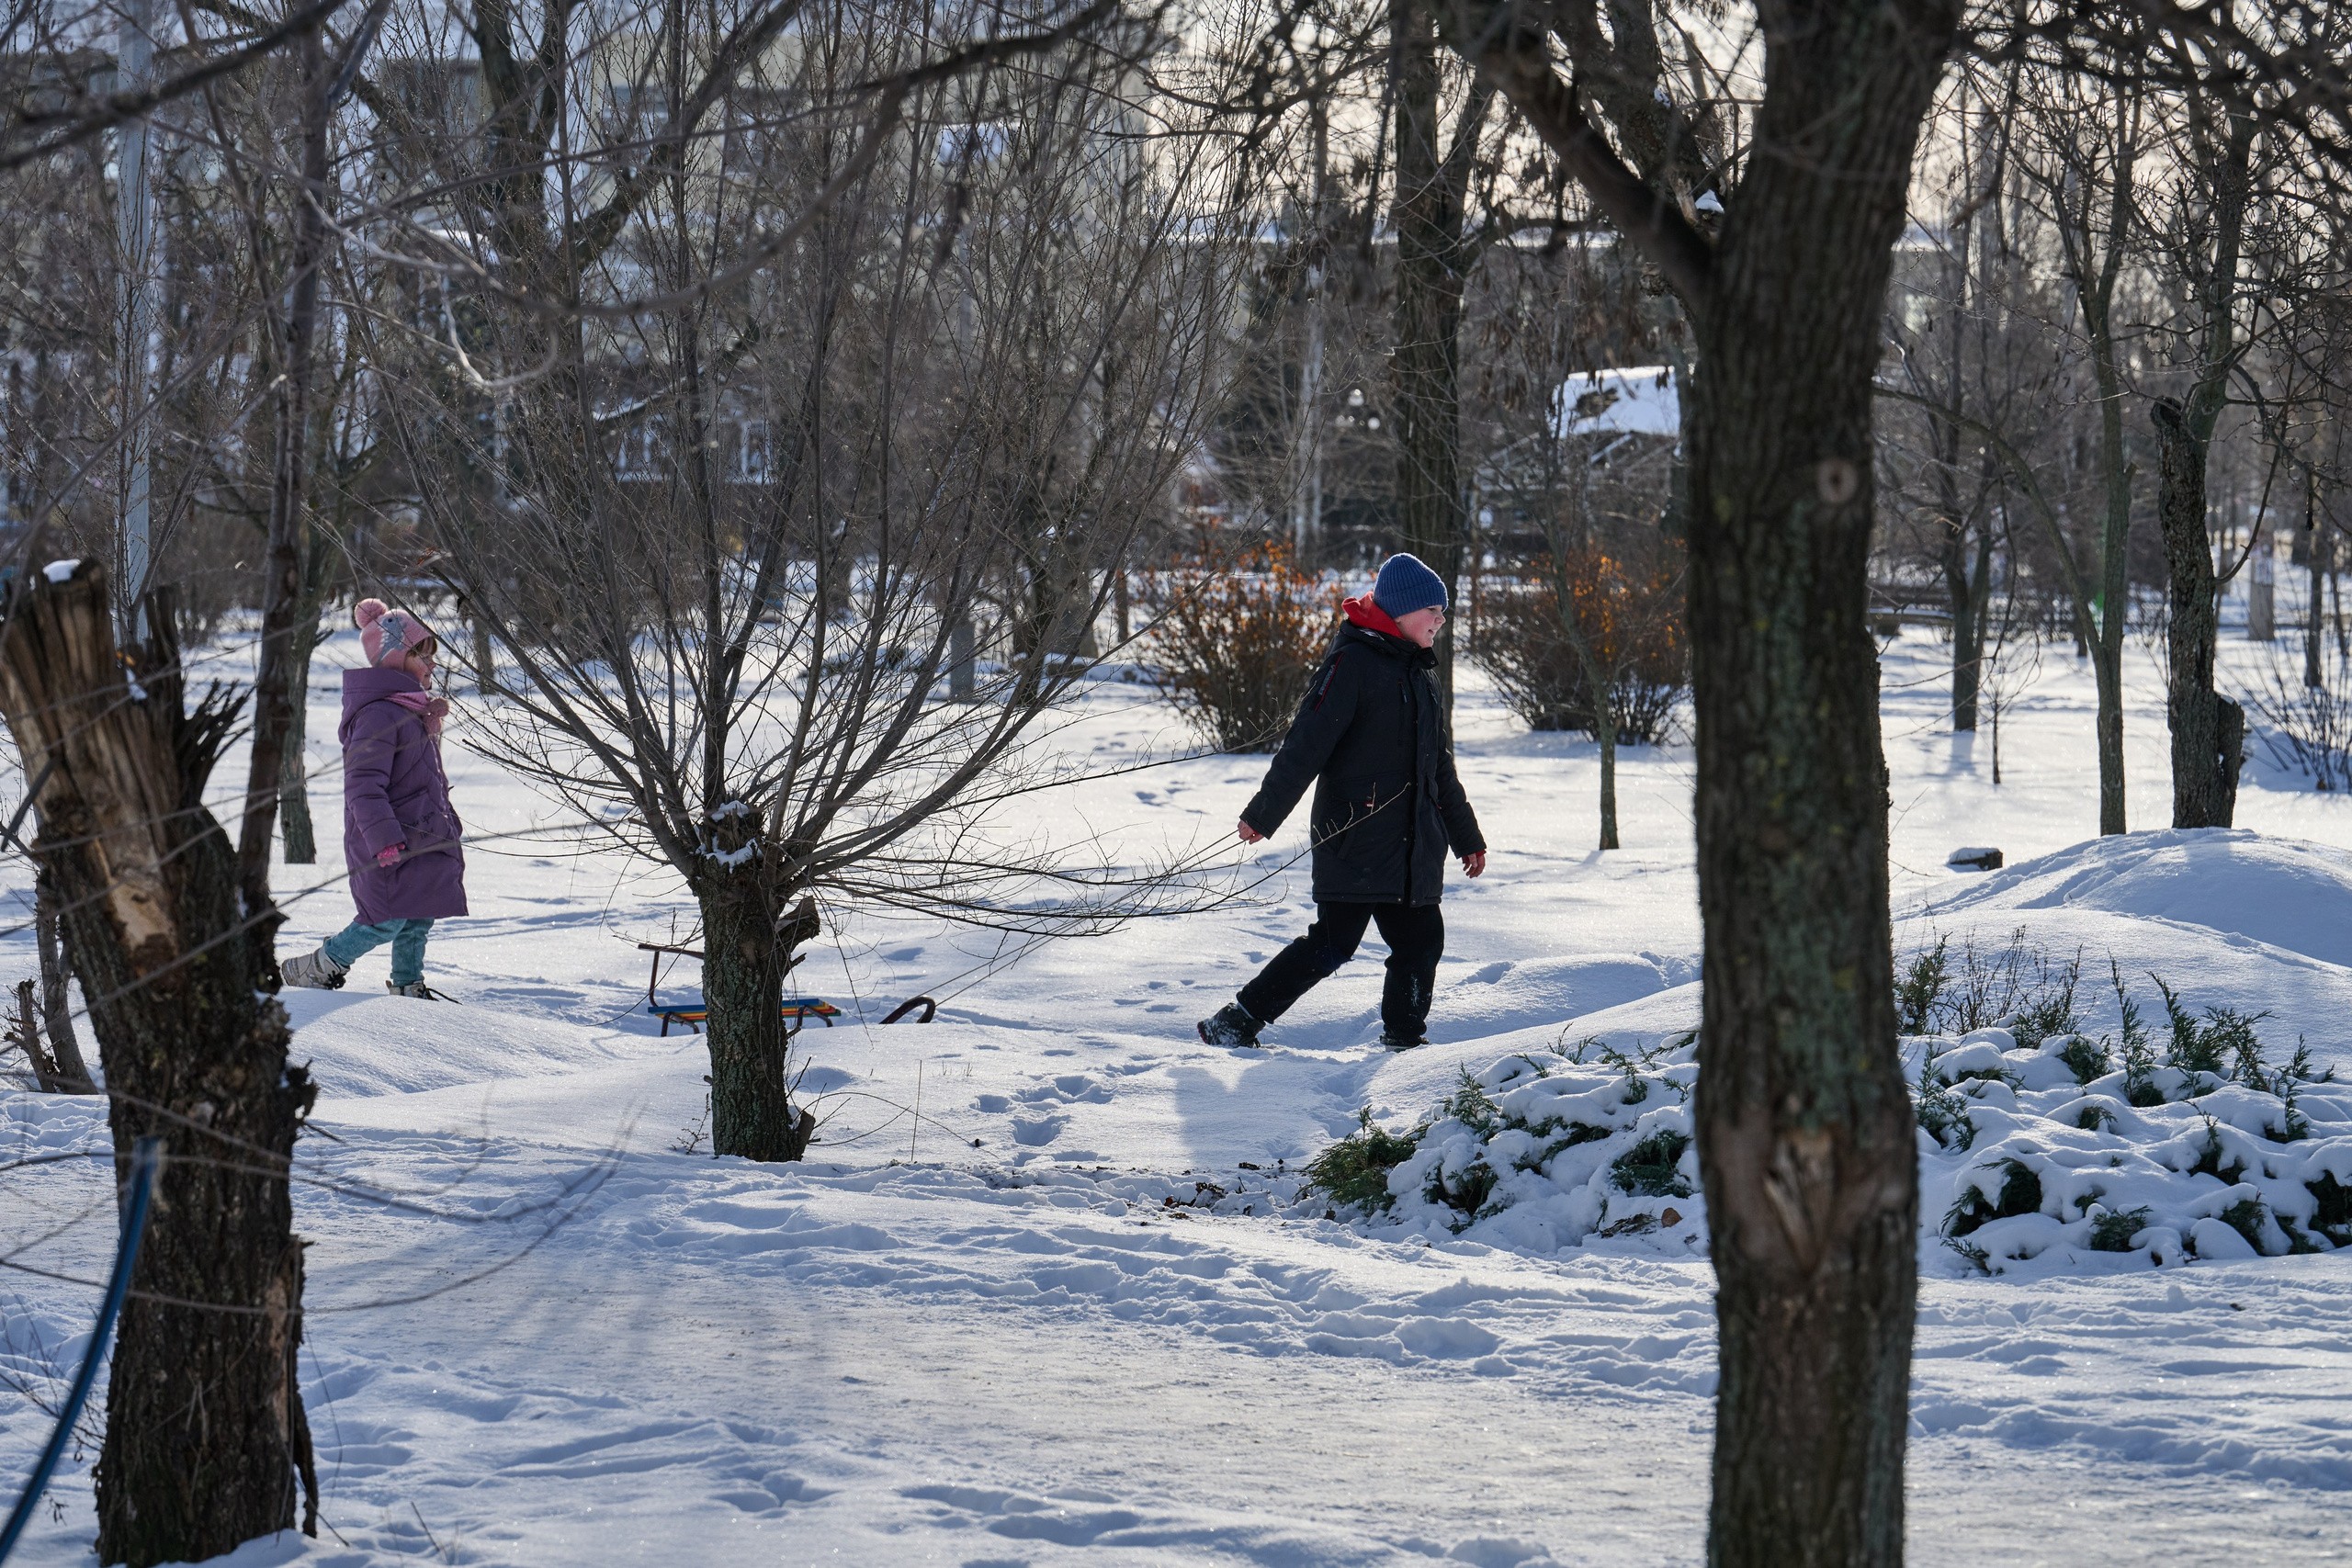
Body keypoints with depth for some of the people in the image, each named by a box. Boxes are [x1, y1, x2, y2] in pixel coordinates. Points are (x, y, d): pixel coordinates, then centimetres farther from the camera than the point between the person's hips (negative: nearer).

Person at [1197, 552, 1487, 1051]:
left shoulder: (1418, 677, 19)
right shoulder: (1353, 663, -9)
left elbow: (1440, 767, 28)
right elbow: (1307, 744, -15)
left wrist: (1467, 837, 31)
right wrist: (1263, 814, -18)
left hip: (1411, 845, 8)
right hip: (1354, 838, -8)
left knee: (1421, 942, 3)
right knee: (1334, 944, -9)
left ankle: (1404, 1043, 15)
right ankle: (1234, 1023, -2)